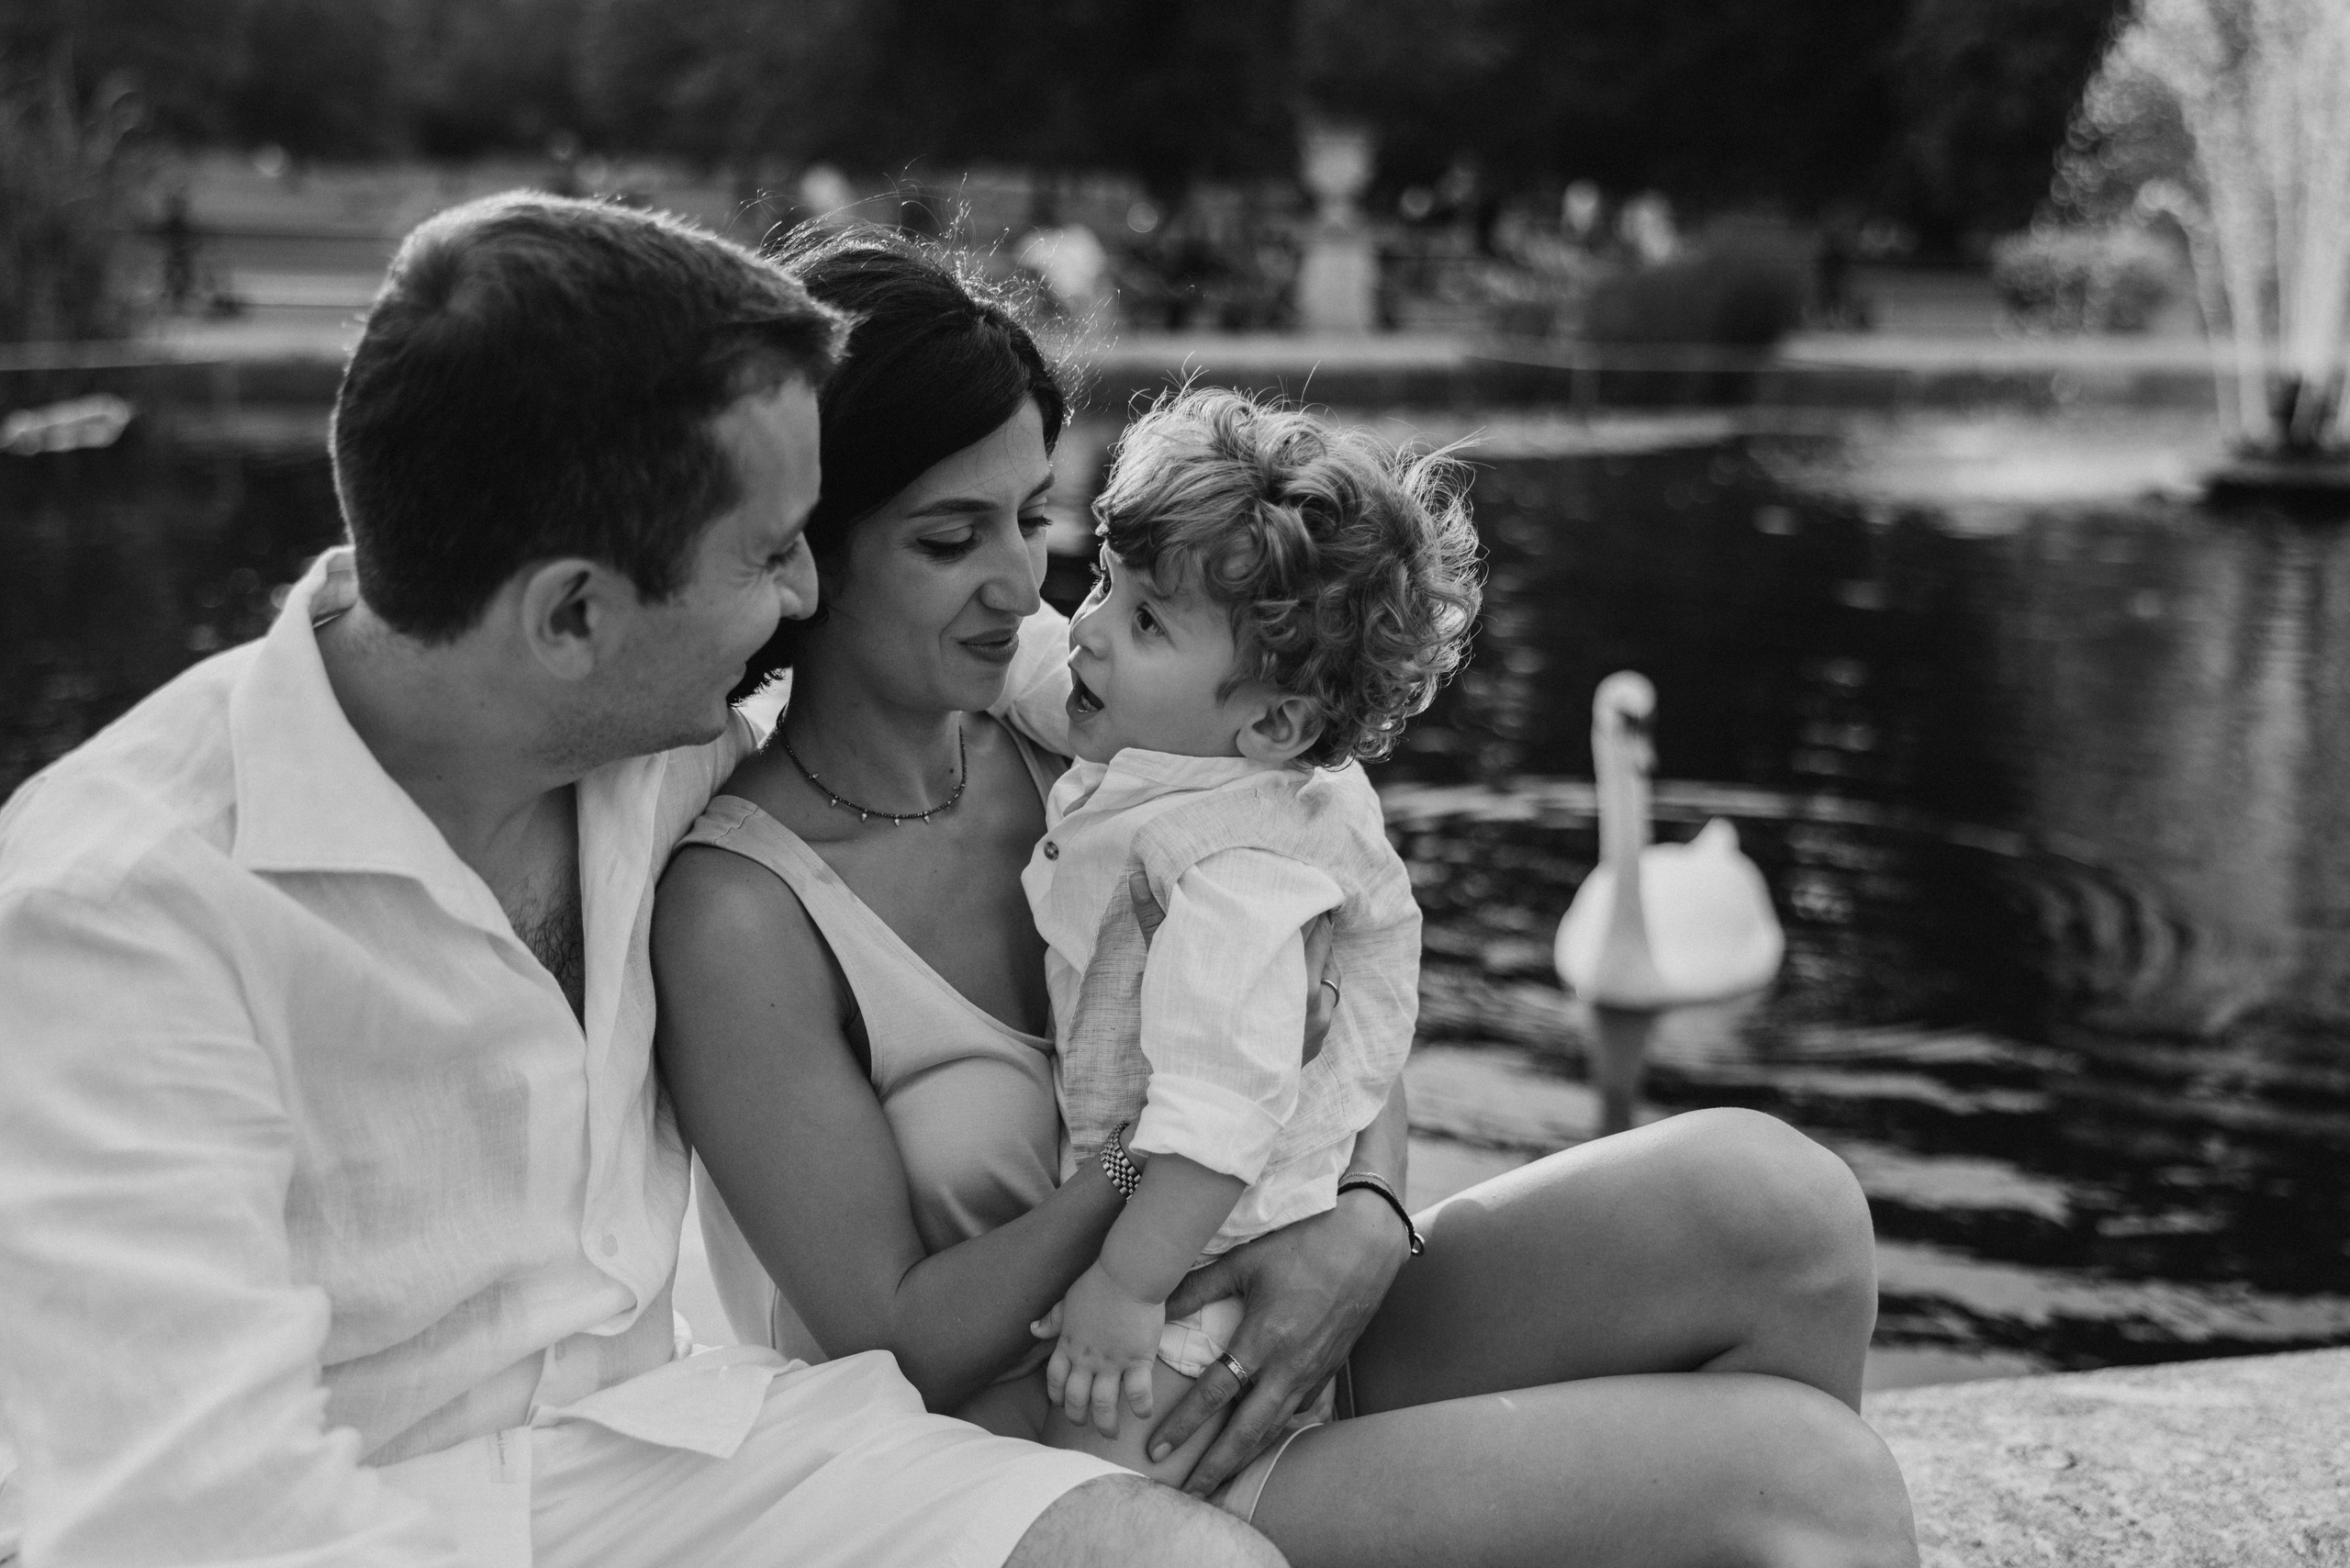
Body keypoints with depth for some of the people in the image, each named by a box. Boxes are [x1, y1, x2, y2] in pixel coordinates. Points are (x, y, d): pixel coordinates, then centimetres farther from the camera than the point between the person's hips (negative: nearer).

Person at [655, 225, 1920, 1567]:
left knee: (1770, 1196, -13)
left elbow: (1343, 1004, 5)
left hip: (1258, 1345, 6)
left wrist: (1367, 1216, -16)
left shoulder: (1048, 697, -1)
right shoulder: (740, 915, -18)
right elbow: (898, 1346, -14)